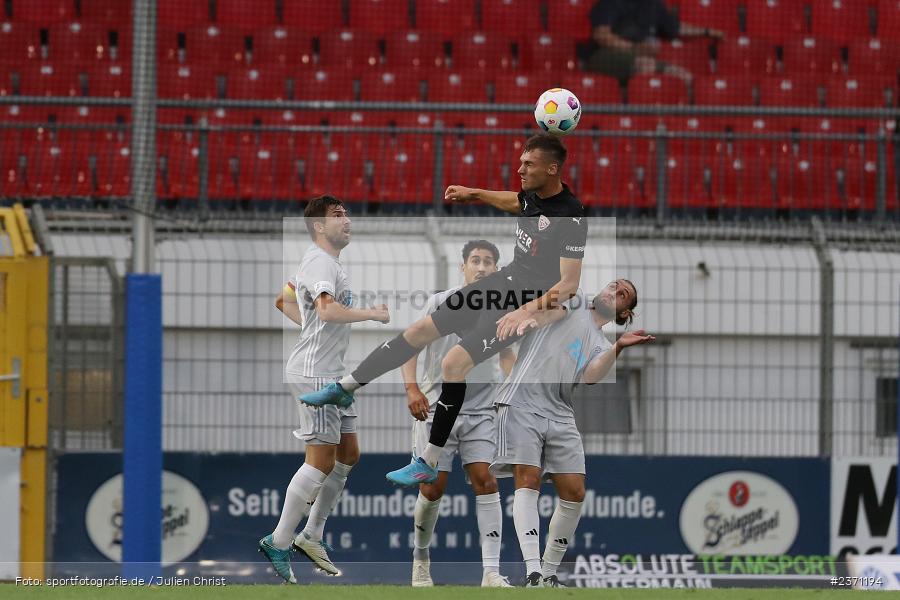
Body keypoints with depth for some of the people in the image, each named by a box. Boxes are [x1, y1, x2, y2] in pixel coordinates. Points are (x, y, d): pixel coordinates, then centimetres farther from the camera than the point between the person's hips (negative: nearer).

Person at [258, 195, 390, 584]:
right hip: (313, 373, -11)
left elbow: (283, 300, 32)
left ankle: (311, 536, 18)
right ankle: (279, 543, -4)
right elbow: (329, 309, -33)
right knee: (321, 460, -11)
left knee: (348, 455, 12)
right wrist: (373, 314, -24)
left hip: (330, 373, 11)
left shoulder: (327, 262, 19)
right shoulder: (320, 262, -15)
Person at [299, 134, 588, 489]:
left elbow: (569, 285, -28)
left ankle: (428, 465, -10)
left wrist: (526, 311, -36)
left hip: (533, 300, -9)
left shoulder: (570, 216, -26)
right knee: (420, 330, 10)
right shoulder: (534, 194, 0)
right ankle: (344, 387, 24)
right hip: (507, 279, 9)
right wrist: (474, 194, 27)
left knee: (454, 364, -20)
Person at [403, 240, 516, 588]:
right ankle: (421, 557, 23)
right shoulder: (441, 302, -2)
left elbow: (506, 354, 21)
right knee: (433, 488, -3)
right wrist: (412, 388, -16)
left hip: (481, 413, 2)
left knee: (485, 481, -11)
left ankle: (491, 572, -14)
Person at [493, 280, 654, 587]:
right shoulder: (573, 302, 13)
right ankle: (532, 573, -26)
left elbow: (590, 377, -1)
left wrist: (618, 348, -14)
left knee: (574, 492, -3)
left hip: (561, 416, 6)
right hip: (522, 403, -6)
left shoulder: (601, 346, 20)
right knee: (528, 480, -16)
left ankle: (549, 572, 9)